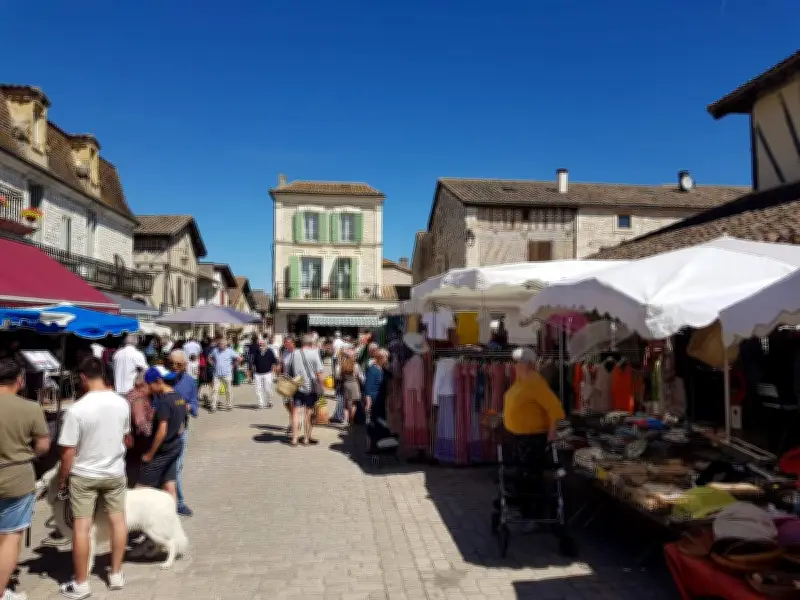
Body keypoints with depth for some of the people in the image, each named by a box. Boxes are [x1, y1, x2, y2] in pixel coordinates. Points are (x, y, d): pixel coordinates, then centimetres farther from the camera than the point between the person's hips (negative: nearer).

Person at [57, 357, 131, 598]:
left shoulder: (77, 409, -21)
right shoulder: (122, 403, -7)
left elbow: (69, 452, -16)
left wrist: (62, 479, -1)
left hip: (84, 475, -4)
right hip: (115, 473, 4)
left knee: (82, 527, 6)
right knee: (118, 520, 14)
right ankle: (116, 574, 25)